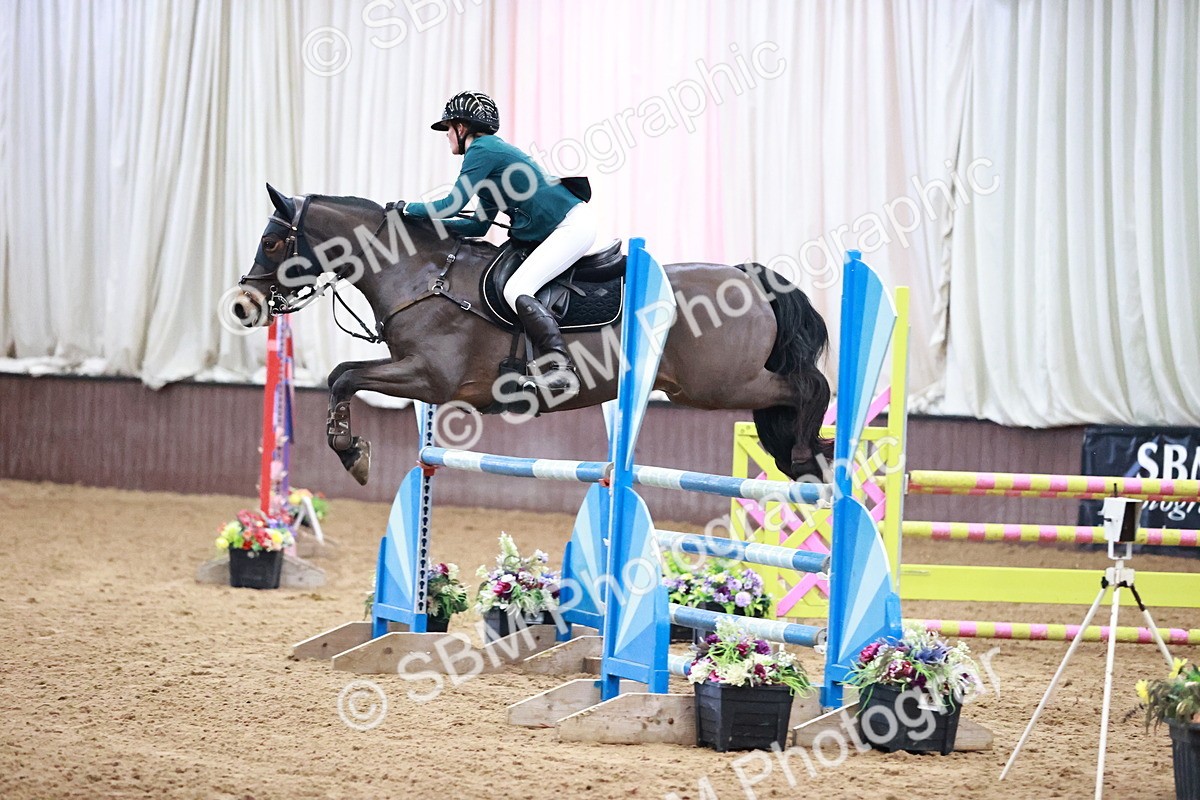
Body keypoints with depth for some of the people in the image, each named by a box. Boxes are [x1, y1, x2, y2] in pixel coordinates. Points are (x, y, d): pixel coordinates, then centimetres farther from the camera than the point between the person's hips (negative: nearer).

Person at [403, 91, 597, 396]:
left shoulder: (482, 151, -9)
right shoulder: (493, 150, 22)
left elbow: (452, 205, -14)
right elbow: (479, 225, 22)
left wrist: (407, 209, 0)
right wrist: (426, 223, 16)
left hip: (572, 227, -11)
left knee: (516, 290, -22)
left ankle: (561, 370, -30)